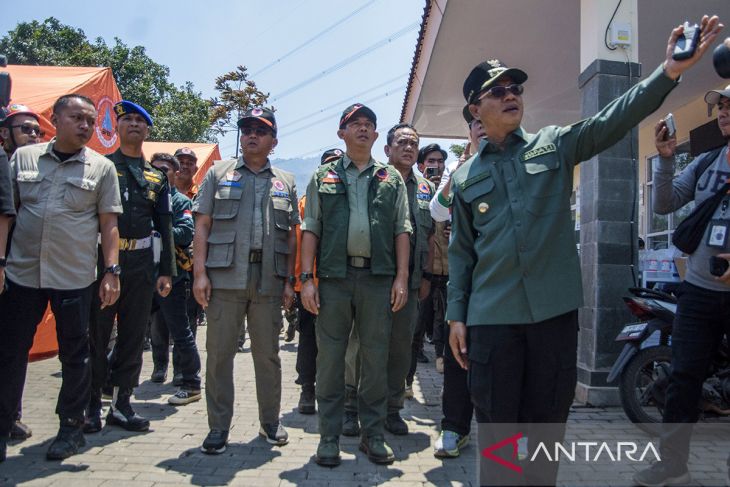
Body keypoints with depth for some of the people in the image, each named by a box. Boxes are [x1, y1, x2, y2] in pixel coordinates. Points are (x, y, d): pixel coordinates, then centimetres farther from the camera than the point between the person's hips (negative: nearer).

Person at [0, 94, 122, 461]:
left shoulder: (101, 167, 2)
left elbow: (108, 224, 1)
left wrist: (111, 271, -6)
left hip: (74, 277, -1)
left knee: (74, 355, 8)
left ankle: (71, 428, 23)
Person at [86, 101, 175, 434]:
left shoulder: (157, 177, 12)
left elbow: (164, 226, 11)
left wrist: (166, 271, 5)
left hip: (141, 262, 3)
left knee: (133, 336, 7)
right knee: (96, 334, 3)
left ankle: (121, 404, 19)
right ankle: (92, 406, 16)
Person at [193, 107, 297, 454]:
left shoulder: (285, 182, 15)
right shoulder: (219, 173, 11)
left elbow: (291, 235, 12)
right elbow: (202, 226, 4)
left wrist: (289, 281, 5)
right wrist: (200, 273, -6)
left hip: (269, 281, 1)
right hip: (225, 278, -1)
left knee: (267, 353, 9)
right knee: (219, 353, 3)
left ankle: (270, 422, 23)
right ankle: (218, 427, 16)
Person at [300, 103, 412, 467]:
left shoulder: (391, 178, 13)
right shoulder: (323, 176, 11)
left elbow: (402, 231, 9)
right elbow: (310, 229, 5)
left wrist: (401, 278, -1)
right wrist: (306, 278, -4)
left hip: (378, 277, 1)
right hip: (334, 276, 0)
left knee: (376, 358, 6)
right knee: (330, 357, 4)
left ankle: (373, 434, 19)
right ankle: (329, 437, 15)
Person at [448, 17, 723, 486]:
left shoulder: (555, 144, 8)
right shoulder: (465, 177, 9)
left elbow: (611, 122, -8)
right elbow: (461, 252, 9)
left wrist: (668, 73, -23)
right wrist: (456, 315, 5)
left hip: (555, 308, 0)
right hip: (491, 316, 0)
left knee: (549, 420, 12)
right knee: (496, 423, 8)